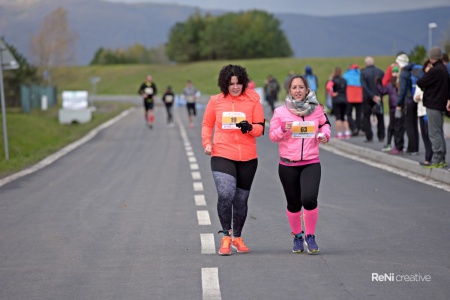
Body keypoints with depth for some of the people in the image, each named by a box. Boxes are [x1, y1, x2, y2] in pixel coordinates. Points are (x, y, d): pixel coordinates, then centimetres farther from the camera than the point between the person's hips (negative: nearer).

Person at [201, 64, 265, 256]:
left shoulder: (253, 101, 2)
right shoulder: (216, 101, 4)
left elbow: (260, 128, 3)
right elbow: (207, 124, 16)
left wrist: (250, 127, -19)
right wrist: (207, 143, -1)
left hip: (247, 158, 2)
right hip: (222, 155, -1)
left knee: (241, 200, 11)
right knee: (225, 194, -20)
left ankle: (237, 237, 30)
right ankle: (226, 237, -5)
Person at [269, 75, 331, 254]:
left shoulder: (316, 110, 2)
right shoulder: (281, 112, 0)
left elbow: (325, 124, 19)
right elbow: (272, 135, 2)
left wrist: (325, 134, -1)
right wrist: (283, 129, -17)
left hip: (311, 163, -1)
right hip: (288, 164, 1)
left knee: (309, 199, -19)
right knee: (293, 204, 9)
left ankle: (310, 236, 1)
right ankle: (297, 236, 33)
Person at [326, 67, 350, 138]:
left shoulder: (333, 80, -6)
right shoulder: (344, 81, 10)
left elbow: (328, 87, -24)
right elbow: (346, 90, 8)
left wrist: (332, 94, -12)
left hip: (336, 100, -4)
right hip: (344, 100, 4)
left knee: (338, 118, -3)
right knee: (344, 118, 12)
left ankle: (339, 134, -3)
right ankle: (347, 133, 5)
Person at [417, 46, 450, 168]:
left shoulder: (434, 71, -19)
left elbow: (420, 83, -14)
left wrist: (426, 72, 2)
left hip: (433, 105, -9)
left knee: (434, 133, -7)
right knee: (439, 133, 15)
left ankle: (437, 160, -7)